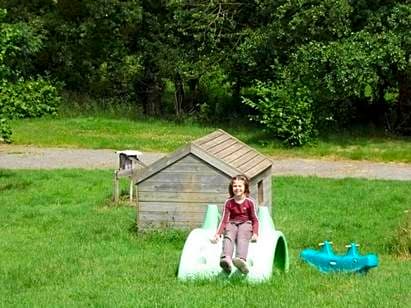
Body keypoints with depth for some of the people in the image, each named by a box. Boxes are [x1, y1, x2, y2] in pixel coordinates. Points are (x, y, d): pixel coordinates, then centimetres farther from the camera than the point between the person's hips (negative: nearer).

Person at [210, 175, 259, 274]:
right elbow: (224, 220, 7)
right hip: (232, 224, 2)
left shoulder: (250, 202, 2)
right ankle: (226, 259, -61)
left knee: (242, 238, -35)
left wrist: (255, 233, -11)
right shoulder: (229, 202, 7)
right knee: (228, 237, -32)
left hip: (245, 223, -2)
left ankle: (241, 260, -64)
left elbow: (255, 220, 5)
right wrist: (218, 234, -6)